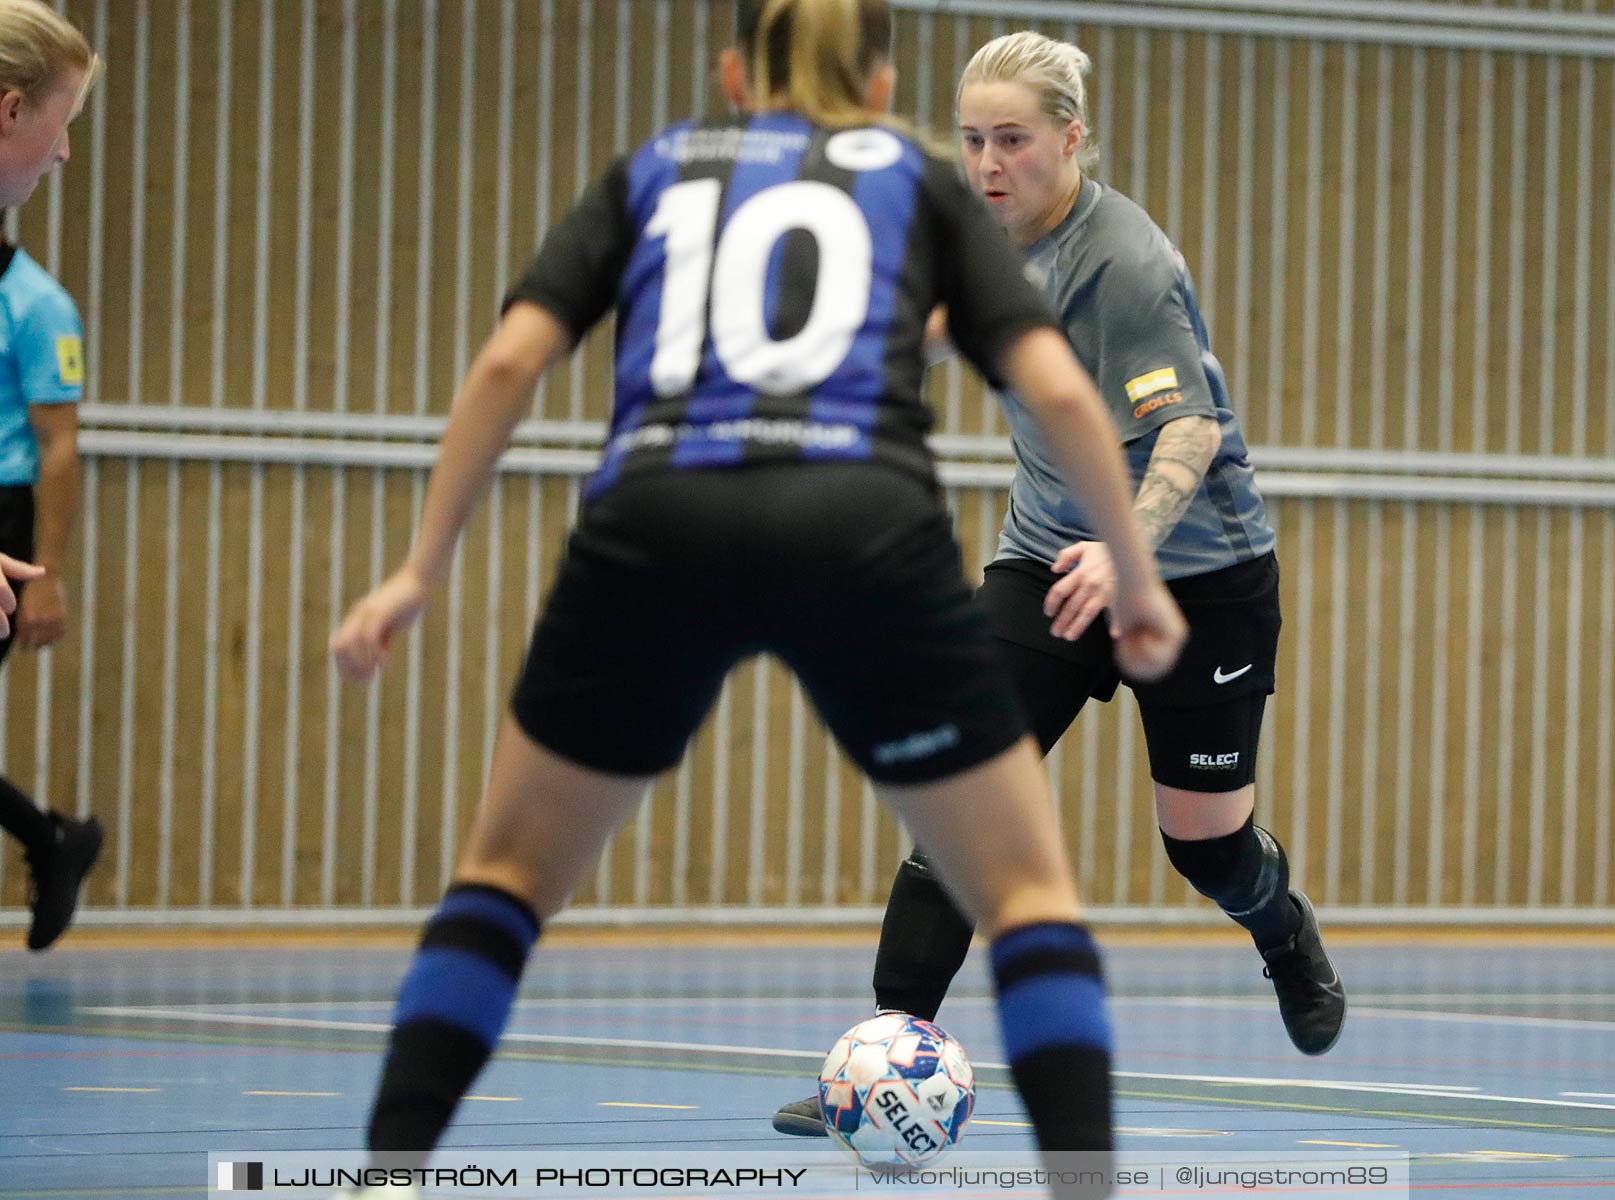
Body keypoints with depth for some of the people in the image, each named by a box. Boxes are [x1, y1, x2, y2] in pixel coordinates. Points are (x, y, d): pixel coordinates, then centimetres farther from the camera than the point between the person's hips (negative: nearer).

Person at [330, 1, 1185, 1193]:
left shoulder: (653, 173, 27)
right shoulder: (920, 179, 25)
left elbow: (509, 360, 12)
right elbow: (1059, 389, 12)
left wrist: (422, 569, 14)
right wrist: (1139, 580, 23)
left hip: (655, 527, 1)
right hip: (866, 531, -1)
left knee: (510, 871, 20)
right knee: (1027, 888, 12)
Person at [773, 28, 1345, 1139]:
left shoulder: (1125, 260, -24)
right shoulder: (1001, 236, -3)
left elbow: (1191, 425, -34)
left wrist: (1127, 546, -47)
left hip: (1198, 568, -5)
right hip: (1049, 554, 5)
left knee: (1206, 834, 6)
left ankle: (1289, 935, 43)